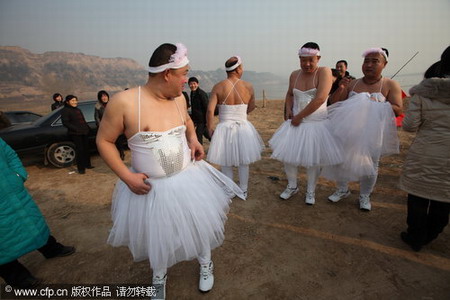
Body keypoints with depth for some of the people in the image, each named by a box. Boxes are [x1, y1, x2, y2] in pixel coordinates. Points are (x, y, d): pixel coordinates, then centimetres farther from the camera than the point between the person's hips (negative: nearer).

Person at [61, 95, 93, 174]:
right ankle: (81, 168, -1)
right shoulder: (65, 110, -5)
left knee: (86, 149, 11)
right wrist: (76, 129, -21)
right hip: (75, 134, -8)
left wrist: (87, 127, 11)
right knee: (79, 150, -8)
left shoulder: (78, 110, 20)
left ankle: (87, 164, 24)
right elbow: (65, 122, -13)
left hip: (84, 132, 8)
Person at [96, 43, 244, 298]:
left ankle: (205, 264, 54)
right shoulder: (124, 102, -21)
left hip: (188, 178, 4)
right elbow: (104, 141, -10)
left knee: (200, 223, 20)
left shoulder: (179, 98, -5)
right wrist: (126, 176, -15)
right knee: (157, 238, 20)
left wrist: (194, 139, -4)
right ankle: (159, 278, 54)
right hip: (149, 187, -3)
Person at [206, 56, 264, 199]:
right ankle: (243, 190, 33)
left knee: (226, 164, 14)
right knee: (243, 162, 19)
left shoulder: (218, 87, -9)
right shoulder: (248, 86, -5)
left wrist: (210, 128, -1)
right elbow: (251, 108, 6)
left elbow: (210, 110, -14)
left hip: (224, 128, -1)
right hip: (244, 128, 2)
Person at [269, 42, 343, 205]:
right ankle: (292, 187, 29)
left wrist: (299, 116, -17)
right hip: (295, 122, 4)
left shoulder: (324, 72, -10)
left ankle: (311, 191, 29)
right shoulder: (294, 74, 5)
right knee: (287, 155, 5)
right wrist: (288, 109, 2)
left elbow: (320, 99, -21)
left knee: (313, 160, 7)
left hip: (316, 124, -4)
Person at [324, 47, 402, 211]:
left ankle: (365, 195, 29)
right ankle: (342, 190, 31)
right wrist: (340, 89, -15)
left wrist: (377, 103, -23)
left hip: (372, 134, -2)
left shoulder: (391, 85, -3)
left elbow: (398, 109, -10)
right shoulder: (352, 84, 2)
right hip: (349, 131, 2)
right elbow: (333, 102, 2)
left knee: (370, 165, 7)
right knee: (342, 159, 9)